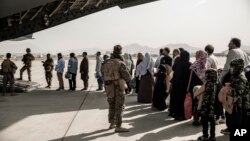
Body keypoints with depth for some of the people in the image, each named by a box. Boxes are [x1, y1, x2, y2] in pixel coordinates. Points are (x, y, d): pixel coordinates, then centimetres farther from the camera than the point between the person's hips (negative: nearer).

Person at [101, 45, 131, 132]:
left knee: (112, 106, 18)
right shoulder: (120, 63, -14)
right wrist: (124, 79, 8)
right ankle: (118, 127, -1)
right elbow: (127, 76, -13)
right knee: (119, 107, -2)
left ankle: (112, 124, 28)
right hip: (118, 88, -6)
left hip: (109, 88, 7)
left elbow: (103, 71, 26)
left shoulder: (107, 63, 6)